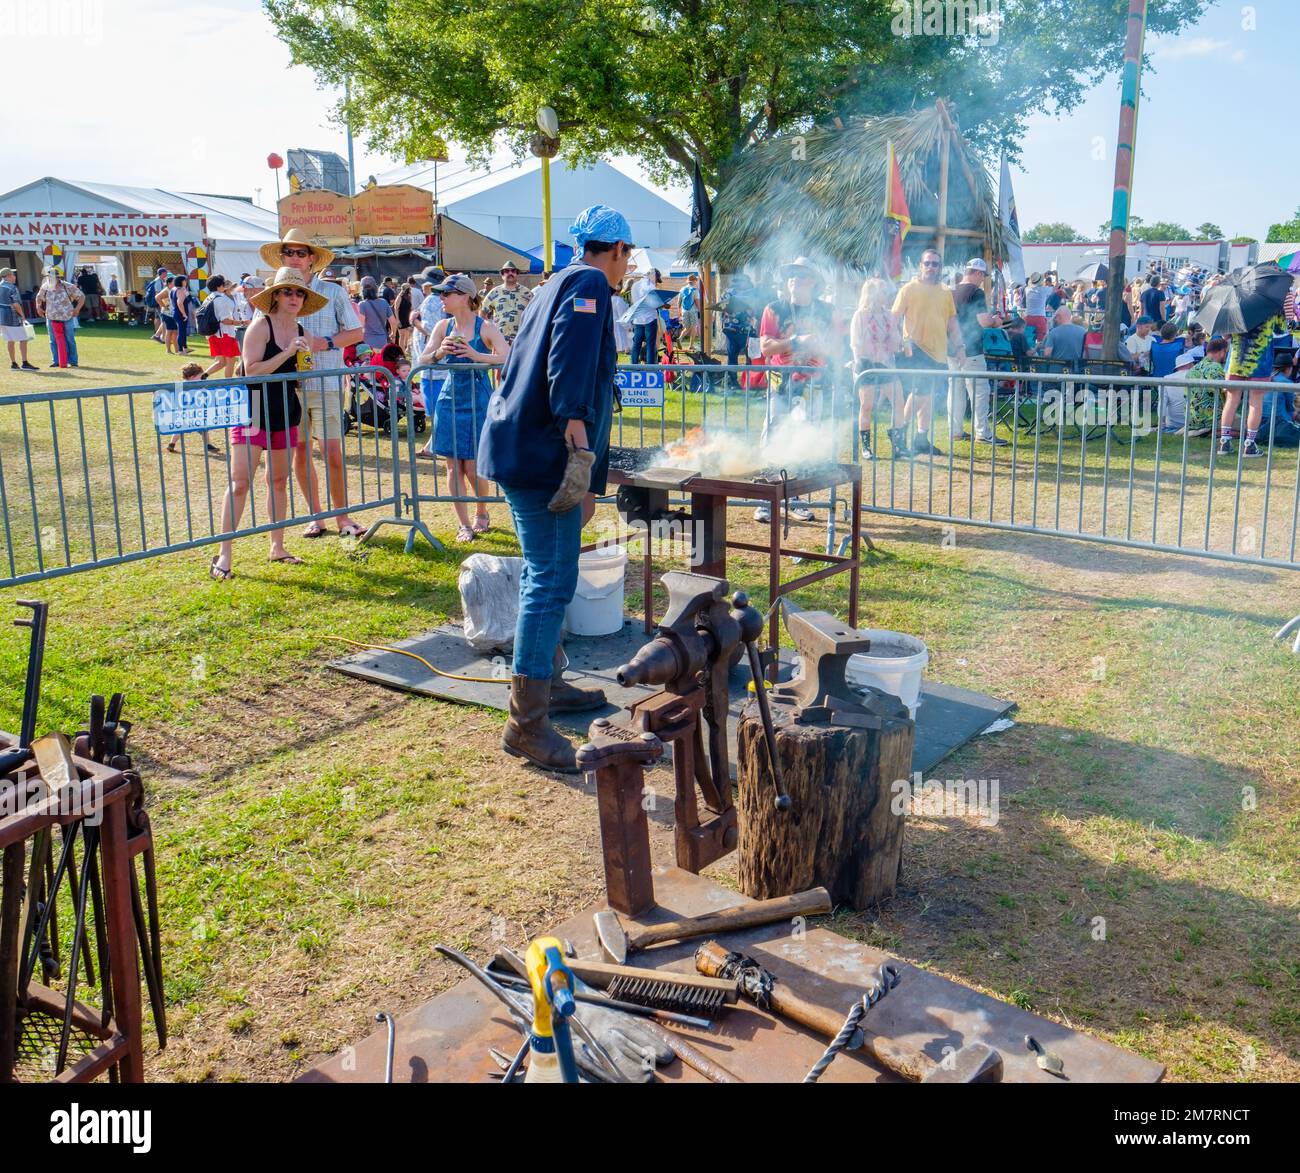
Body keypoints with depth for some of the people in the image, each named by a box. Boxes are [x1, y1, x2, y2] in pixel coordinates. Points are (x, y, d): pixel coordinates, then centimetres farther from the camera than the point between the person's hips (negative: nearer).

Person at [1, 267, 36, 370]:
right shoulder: (12, 288, -14)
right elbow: (16, 305, -20)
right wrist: (23, 316, -7)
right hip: (12, 316, -8)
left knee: (9, 340, 12)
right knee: (23, 339, -3)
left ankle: (13, 363, 12)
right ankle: (25, 363, -7)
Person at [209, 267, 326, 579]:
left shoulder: (300, 332, 9)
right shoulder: (262, 326, -11)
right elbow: (252, 370, -19)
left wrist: (303, 356, 0)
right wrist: (287, 353, -24)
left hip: (285, 413, 7)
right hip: (254, 410, -7)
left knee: (279, 480, 12)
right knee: (239, 482, -8)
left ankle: (277, 547, 22)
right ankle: (224, 555, -6)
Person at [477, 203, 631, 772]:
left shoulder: (562, 283, 25)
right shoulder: (589, 284, -5)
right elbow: (569, 367, -22)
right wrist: (580, 448, -28)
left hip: (520, 447, 10)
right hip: (543, 451, -10)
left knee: (544, 574, 20)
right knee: (553, 580, -10)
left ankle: (546, 682, 33)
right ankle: (526, 723, -8)